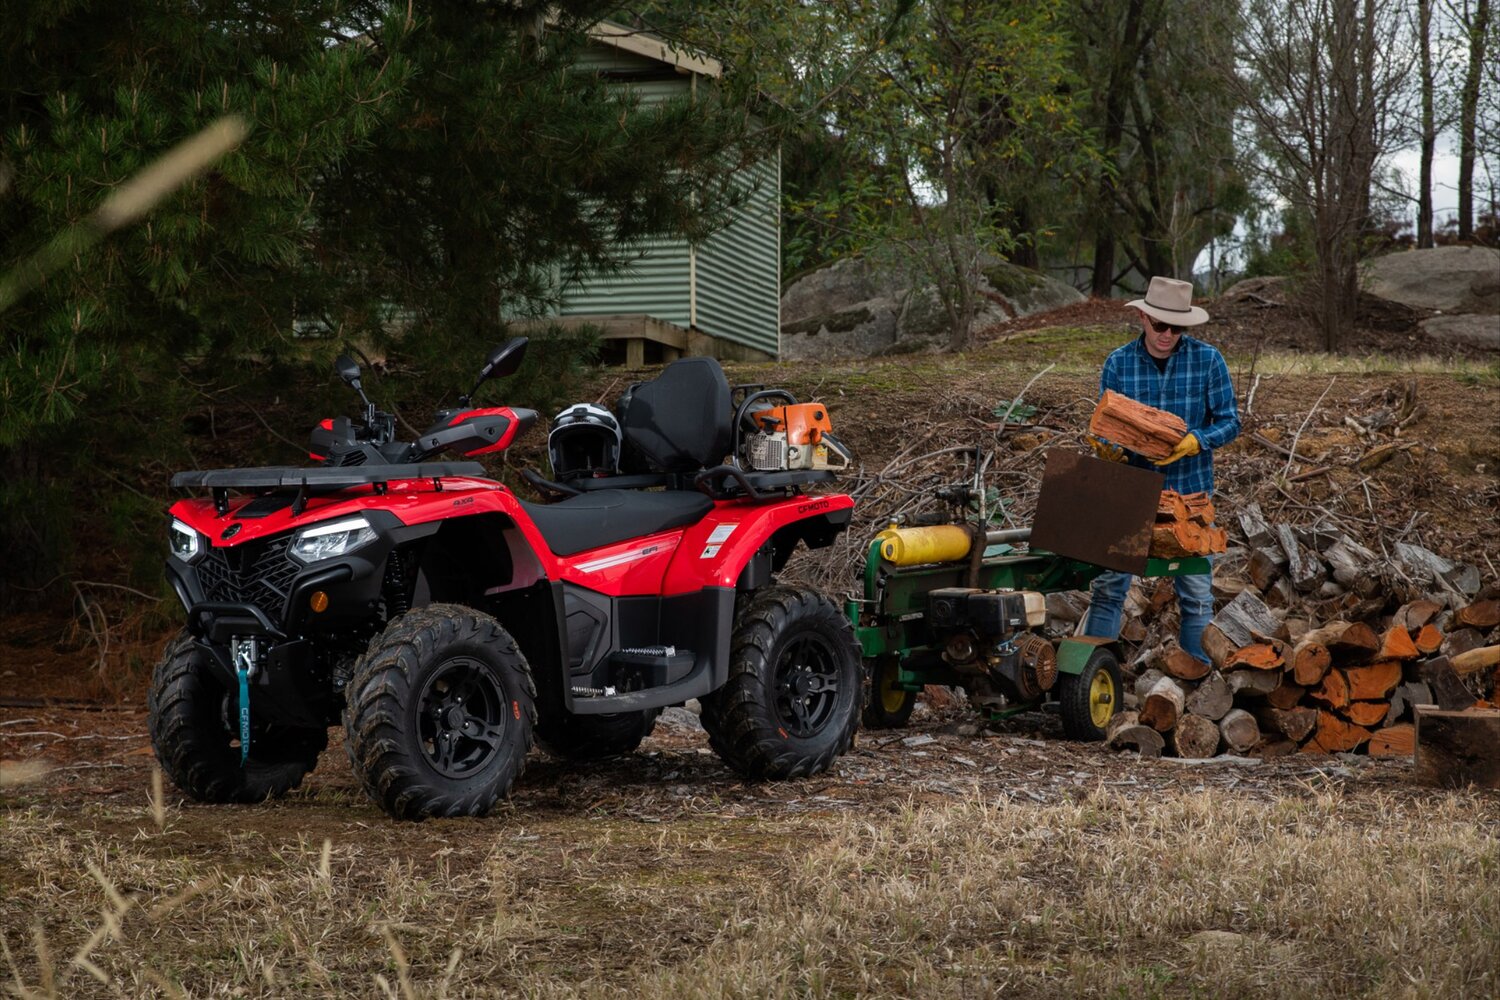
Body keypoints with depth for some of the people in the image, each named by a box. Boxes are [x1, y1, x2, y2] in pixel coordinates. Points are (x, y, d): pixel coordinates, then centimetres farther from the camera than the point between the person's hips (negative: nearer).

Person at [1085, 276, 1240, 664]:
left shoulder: (1208, 360, -8)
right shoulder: (1118, 363, -5)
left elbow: (1229, 422, -6)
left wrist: (1196, 441, -26)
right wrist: (1109, 448, -25)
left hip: (1189, 490, 0)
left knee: (1196, 594, 6)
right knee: (1109, 585, 1)